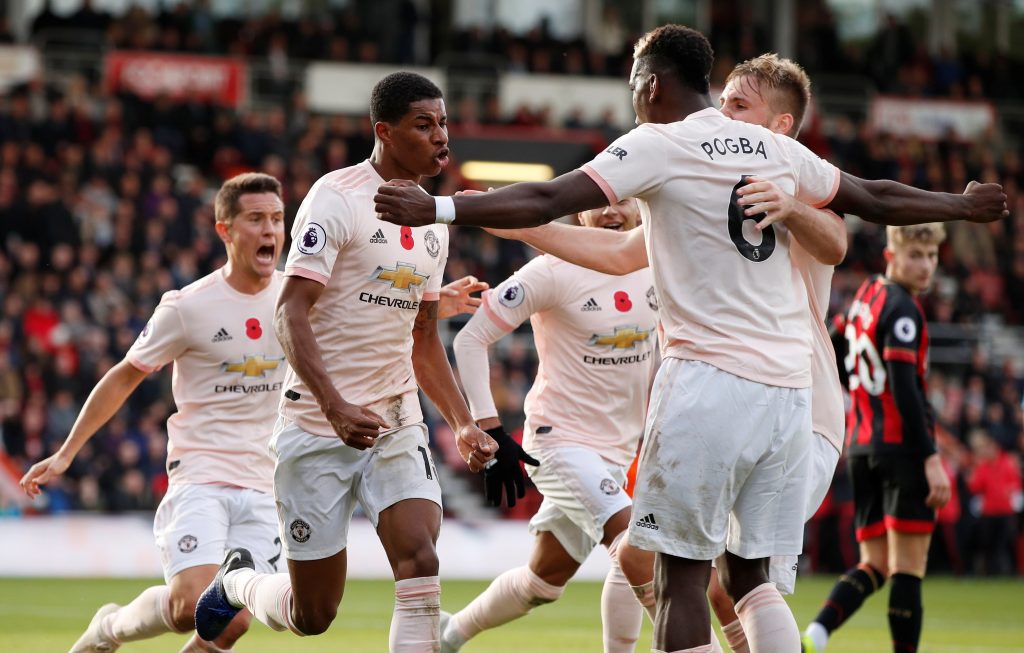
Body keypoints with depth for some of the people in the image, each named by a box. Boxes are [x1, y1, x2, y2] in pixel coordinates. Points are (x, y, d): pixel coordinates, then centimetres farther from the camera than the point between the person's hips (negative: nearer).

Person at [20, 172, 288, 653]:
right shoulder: (188, 308, -8)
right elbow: (125, 376, 4)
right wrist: (66, 454, 6)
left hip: (261, 487, 4)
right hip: (198, 477, -4)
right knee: (193, 607, -21)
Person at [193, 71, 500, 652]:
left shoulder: (431, 222, 12)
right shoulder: (338, 198, -12)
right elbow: (291, 312, -19)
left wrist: (464, 425, 10)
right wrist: (335, 406, -31)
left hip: (398, 427, 5)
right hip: (318, 430, -5)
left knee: (420, 563, -19)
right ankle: (238, 581, 37)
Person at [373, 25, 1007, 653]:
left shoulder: (658, 146, -3)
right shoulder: (777, 150, 14)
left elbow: (549, 200, -14)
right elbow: (876, 198, 26)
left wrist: (437, 209, -16)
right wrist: (963, 205, 43)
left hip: (711, 378, -6)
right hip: (789, 384, 6)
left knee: (681, 577, -2)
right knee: (751, 575, 13)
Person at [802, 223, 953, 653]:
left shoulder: (864, 296, 16)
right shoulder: (901, 308, -11)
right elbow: (904, 388, -19)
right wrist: (931, 458, -21)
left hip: (862, 446, 8)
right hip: (902, 444, -8)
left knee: (875, 565, 7)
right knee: (909, 565, -4)